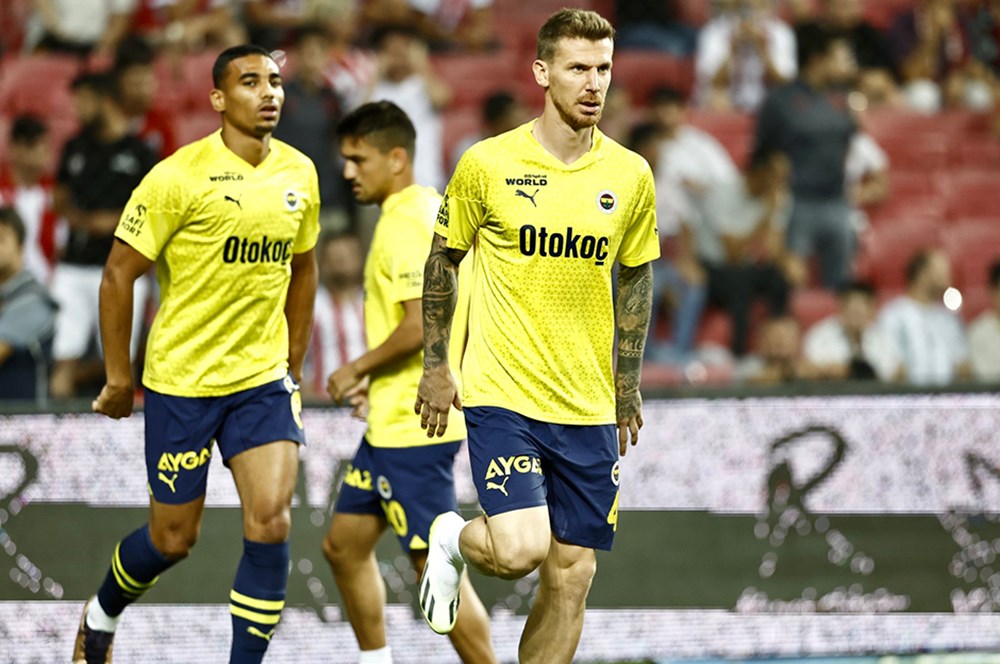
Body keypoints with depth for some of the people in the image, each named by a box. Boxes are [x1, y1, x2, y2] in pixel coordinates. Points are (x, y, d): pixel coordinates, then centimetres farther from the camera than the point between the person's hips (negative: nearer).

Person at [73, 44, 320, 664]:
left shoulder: (299, 174, 2)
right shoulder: (180, 177, -15)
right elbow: (119, 275, -9)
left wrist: (294, 367, 18)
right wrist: (119, 377, -6)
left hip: (263, 379, 4)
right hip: (182, 380, -4)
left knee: (271, 521, -13)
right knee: (173, 539, 7)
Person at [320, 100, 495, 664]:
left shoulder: (405, 224, -17)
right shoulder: (432, 209, 13)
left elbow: (421, 324, -26)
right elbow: (464, 316, 19)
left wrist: (358, 369, -12)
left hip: (412, 427, -11)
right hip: (392, 423, 11)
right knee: (345, 545, 16)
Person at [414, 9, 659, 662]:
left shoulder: (631, 175, 3)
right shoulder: (488, 165, -6)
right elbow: (443, 259, 7)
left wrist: (628, 384, 15)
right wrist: (436, 365, 6)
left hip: (588, 407, 4)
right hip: (502, 393, -3)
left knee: (572, 574, 2)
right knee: (520, 550, -18)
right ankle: (454, 540, 17)